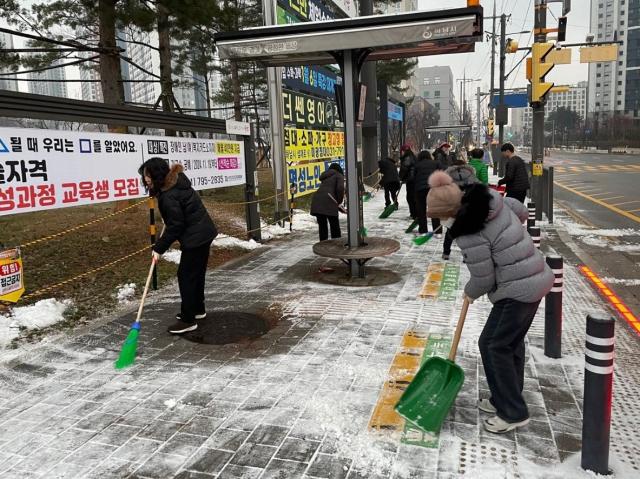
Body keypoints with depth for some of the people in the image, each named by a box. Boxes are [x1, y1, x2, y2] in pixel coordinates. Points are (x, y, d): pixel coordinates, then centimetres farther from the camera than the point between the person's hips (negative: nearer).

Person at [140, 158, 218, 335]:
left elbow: (175, 226, -20)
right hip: (203, 232, 10)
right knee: (196, 273, 20)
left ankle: (188, 320, 4)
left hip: (195, 237, -10)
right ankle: (197, 309, 34)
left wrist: (159, 248, -13)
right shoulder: (176, 180, 4)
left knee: (186, 276, -3)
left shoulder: (169, 196, -25)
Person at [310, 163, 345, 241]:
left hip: (316, 201, 6)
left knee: (322, 226, 12)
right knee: (335, 226, 3)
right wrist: (339, 201, 8)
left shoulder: (325, 177, 33)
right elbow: (340, 188, -7)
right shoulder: (339, 175, 13)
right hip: (328, 203, -6)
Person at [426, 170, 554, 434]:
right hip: (536, 278, 9)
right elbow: (520, 211, 16)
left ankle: (513, 413, 14)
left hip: (518, 290, -9)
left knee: (493, 345, 3)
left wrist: (470, 292, 7)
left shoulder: (470, 235, -24)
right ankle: (506, 399, 34)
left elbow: (483, 280, -14)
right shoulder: (489, 198, -2)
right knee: (512, 341, 19)